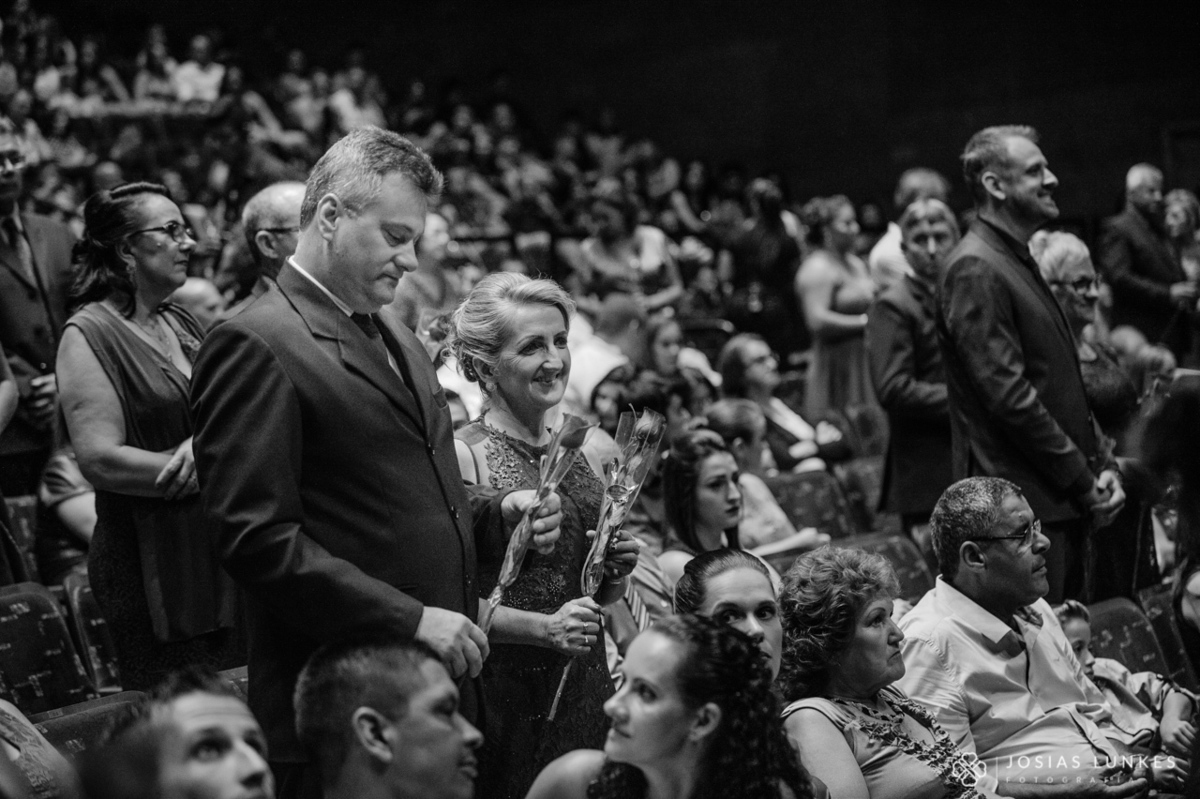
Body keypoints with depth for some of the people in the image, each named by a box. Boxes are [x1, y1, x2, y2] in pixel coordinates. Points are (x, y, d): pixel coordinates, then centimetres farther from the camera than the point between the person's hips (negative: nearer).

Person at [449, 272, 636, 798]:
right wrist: (543, 627, -19)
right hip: (496, 690, -5)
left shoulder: (596, 449, 6)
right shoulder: (460, 457, -11)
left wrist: (616, 571, -2)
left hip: (585, 685, 5)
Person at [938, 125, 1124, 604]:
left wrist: (1099, 465, 9)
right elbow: (1009, 395, -20)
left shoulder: (1019, 262, 18)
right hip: (1021, 502, -10)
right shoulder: (975, 271, -14)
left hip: (1062, 501, 10)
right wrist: (1085, 480, -14)